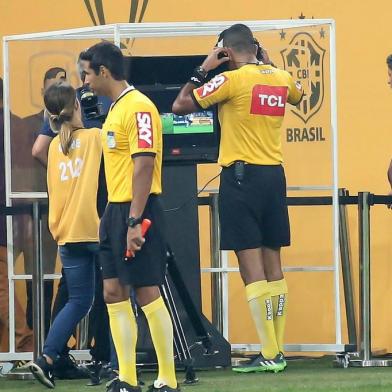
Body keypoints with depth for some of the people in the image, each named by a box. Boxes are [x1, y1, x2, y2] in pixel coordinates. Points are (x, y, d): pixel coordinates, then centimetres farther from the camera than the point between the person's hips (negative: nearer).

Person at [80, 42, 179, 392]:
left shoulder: (138, 107, -14)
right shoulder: (116, 109, 16)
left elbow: (144, 165, -20)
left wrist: (134, 221, -24)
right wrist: (112, 216, 16)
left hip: (137, 211, -10)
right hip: (115, 211, 10)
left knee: (147, 292, -6)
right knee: (114, 292, 7)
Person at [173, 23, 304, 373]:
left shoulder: (232, 79, -11)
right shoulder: (282, 78, 7)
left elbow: (181, 105, -7)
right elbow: (297, 96, 33)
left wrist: (203, 69, 1)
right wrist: (266, 65, 27)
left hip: (242, 175, -6)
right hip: (275, 175, 6)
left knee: (251, 267, -6)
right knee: (273, 266, 11)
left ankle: (269, 355, -10)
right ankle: (278, 350, 11)